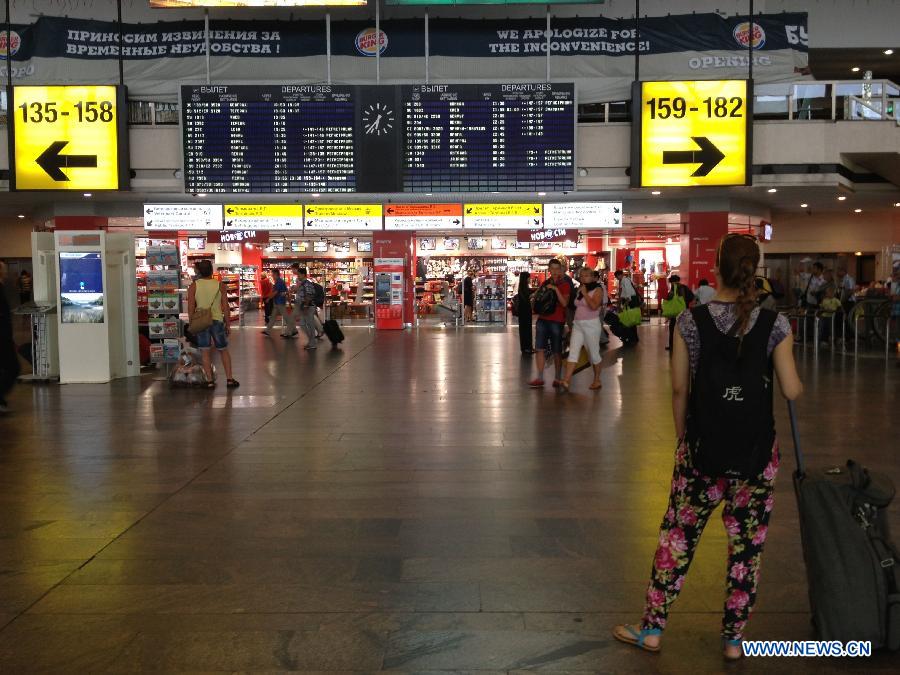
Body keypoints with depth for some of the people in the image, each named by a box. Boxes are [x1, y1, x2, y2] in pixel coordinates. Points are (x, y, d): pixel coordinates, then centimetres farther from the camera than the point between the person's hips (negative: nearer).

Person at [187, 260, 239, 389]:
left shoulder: (193, 286, -3)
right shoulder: (220, 285, -2)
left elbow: (190, 308, -6)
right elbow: (225, 307, -1)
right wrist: (227, 324, 7)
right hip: (217, 320, 0)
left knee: (205, 352, 6)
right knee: (223, 351, 12)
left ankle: (210, 381, 6)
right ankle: (229, 379, 11)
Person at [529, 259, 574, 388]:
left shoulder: (565, 284, -3)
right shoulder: (545, 283, 14)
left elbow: (564, 303, -17)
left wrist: (556, 289, -22)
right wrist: (535, 298, 6)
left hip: (557, 321, -5)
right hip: (542, 319, 5)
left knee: (557, 351, 2)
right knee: (539, 348, -1)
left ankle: (558, 378, 13)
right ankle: (540, 378, 2)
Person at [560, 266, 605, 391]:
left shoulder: (597, 290, -5)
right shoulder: (579, 290, 14)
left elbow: (594, 306, -21)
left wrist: (585, 293, -15)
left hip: (591, 325, -5)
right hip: (577, 324, 5)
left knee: (593, 353, 5)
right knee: (573, 352, -8)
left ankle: (597, 380, 21)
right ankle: (566, 381, -19)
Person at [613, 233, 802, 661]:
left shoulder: (691, 321, -7)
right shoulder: (774, 324, -7)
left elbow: (679, 389, -3)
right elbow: (792, 391, -5)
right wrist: (799, 385, 19)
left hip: (703, 447, 0)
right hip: (756, 451, 1)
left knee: (678, 536, 11)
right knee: (746, 544, 13)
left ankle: (652, 628, 20)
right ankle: (733, 639, 23)